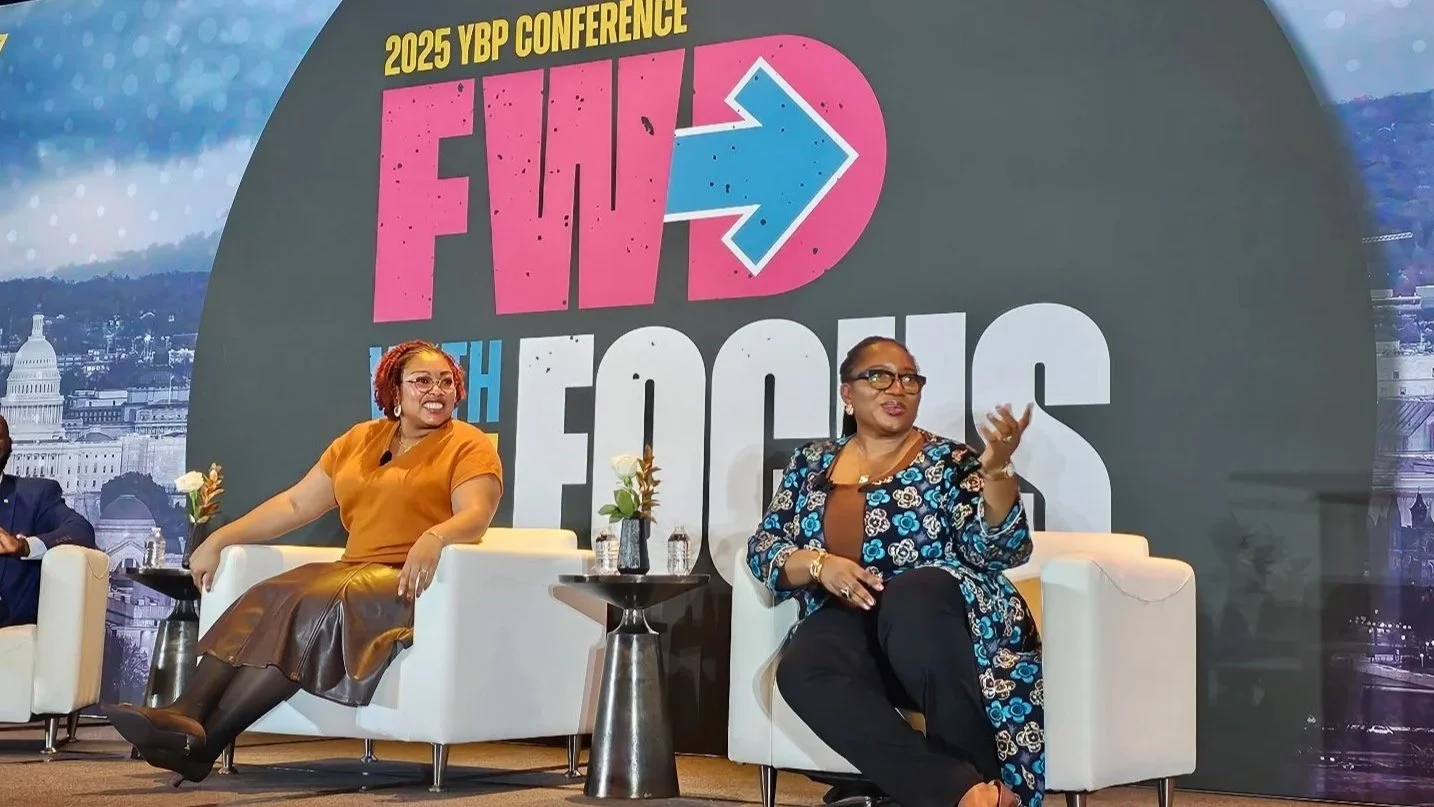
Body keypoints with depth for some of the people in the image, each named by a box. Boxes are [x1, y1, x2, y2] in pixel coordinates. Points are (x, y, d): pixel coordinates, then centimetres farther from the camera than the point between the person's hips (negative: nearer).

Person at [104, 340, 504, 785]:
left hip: (417, 584, -6)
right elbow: (295, 504, 17)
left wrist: (433, 538, -37)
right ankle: (186, 716, -37)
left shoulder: (470, 446, 2)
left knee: (311, 607, -30)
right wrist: (219, 539, 8)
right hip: (355, 575, 6)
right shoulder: (359, 440, 19)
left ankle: (204, 740, -36)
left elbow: (476, 516, -15)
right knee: (268, 601, -22)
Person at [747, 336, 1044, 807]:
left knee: (910, 596, -38)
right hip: (849, 625, 3)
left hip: (934, 618, -3)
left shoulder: (948, 460, 8)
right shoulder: (811, 463, 17)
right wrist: (819, 565, -9)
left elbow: (999, 550, -4)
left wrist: (995, 470, -20)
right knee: (802, 669, -32)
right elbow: (763, 547, 11)